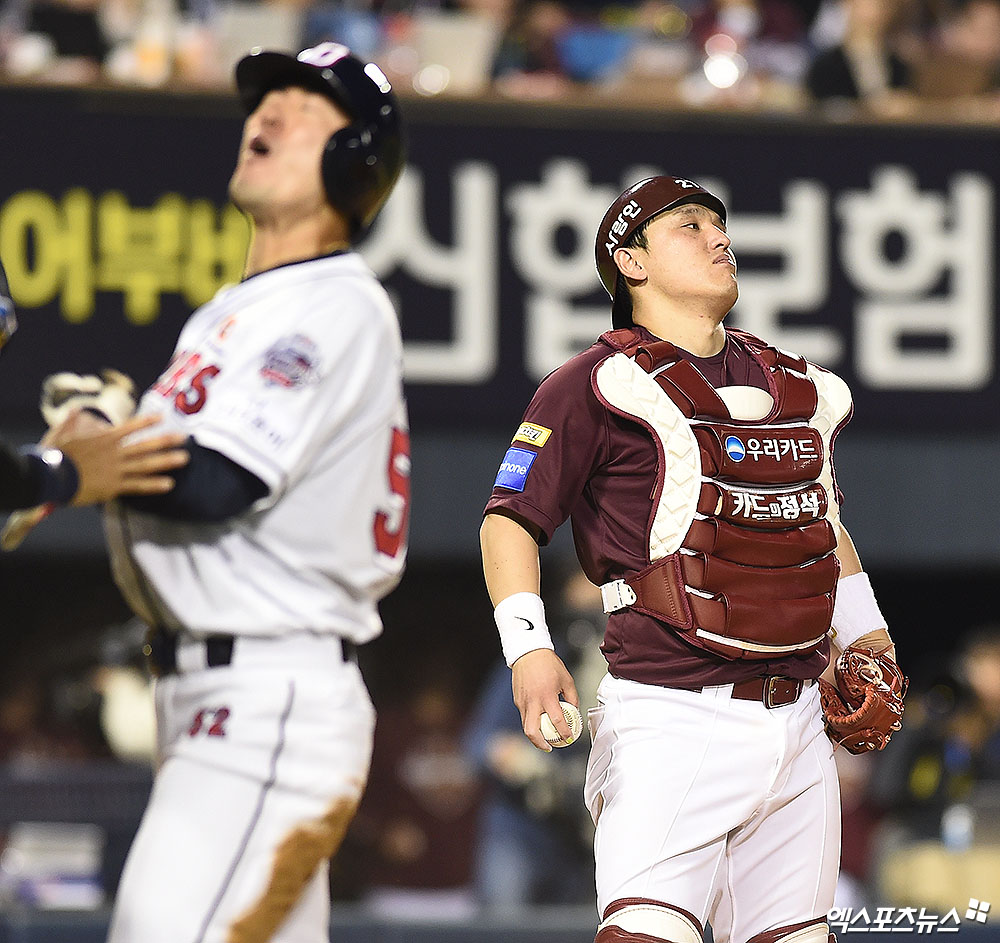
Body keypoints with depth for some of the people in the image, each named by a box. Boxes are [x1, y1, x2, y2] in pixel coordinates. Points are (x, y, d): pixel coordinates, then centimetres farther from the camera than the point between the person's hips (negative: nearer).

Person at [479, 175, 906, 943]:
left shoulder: (799, 387, 19)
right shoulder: (601, 384, -2)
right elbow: (511, 519, -3)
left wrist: (868, 641, 20)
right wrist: (528, 647, -16)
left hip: (798, 716, 7)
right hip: (674, 713, -6)